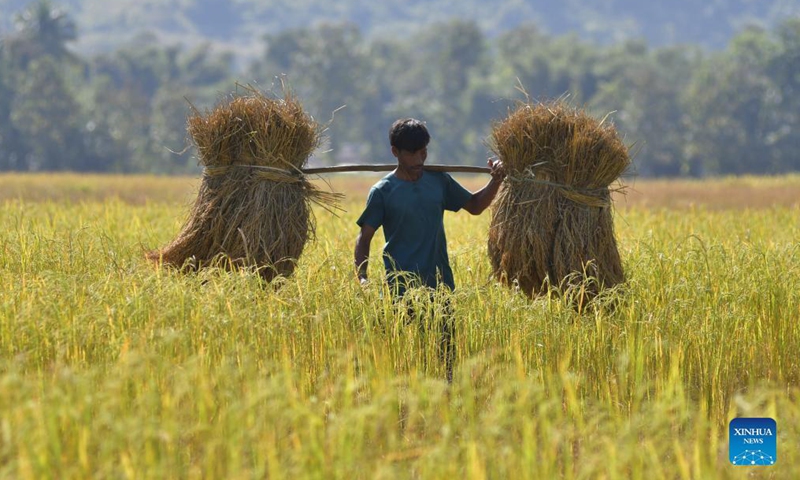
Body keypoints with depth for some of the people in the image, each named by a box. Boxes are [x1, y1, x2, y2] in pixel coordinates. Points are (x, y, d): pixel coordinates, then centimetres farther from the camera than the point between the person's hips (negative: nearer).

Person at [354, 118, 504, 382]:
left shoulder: (439, 180, 8)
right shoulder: (383, 191, -2)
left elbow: (474, 205, 20)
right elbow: (364, 237, 0)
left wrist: (495, 182, 3)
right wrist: (361, 277, -13)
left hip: (440, 282, 3)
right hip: (402, 288, -3)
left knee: (446, 350, 2)